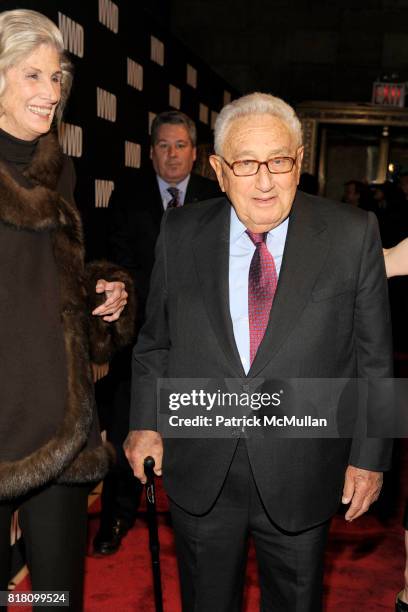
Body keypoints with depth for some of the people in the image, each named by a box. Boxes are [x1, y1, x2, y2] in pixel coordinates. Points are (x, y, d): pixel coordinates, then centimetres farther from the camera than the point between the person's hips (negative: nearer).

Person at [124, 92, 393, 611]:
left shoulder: (352, 235, -9)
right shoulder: (180, 234, -3)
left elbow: (374, 355, -3)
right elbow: (155, 341, 6)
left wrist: (370, 454, -3)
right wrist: (145, 424, 1)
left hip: (301, 477, -1)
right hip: (198, 473, 2)